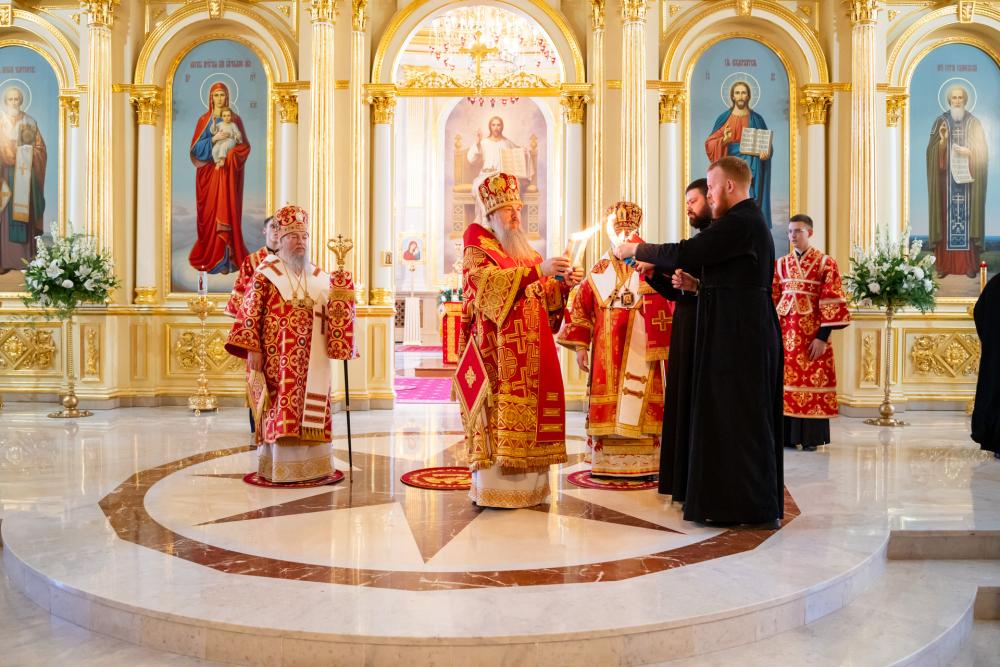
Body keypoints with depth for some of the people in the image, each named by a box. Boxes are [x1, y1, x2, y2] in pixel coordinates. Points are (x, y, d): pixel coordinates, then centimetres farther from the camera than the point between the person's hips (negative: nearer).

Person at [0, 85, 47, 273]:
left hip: (24, 174, 1)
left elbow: (40, 148, 8)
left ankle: (24, 258, 5)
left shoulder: (30, 122, 9)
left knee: (24, 214, 1)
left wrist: (26, 153, -9)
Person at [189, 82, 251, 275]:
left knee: (227, 212, -6)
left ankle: (225, 258, -4)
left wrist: (227, 157, -14)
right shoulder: (204, 120, 7)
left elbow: (244, 145, 1)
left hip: (228, 172, -1)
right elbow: (196, 147, 0)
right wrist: (214, 138, -15)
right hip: (208, 172, 1)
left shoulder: (235, 119, 6)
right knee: (210, 212, 0)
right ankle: (209, 255, 6)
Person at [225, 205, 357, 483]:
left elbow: (334, 313, 13)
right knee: (280, 409, -4)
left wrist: (339, 291, -6)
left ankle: (310, 464, 14)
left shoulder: (318, 277, 13)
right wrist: (252, 349, -13)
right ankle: (279, 467, 3)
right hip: (277, 357, -4)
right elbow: (250, 313, -5)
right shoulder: (266, 274, -1)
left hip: (312, 359, 5)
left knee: (311, 408, 6)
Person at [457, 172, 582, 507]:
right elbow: (490, 282, -17)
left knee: (529, 408, 2)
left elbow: (545, 297, 20)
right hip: (497, 348, -6)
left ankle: (526, 485, 6)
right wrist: (537, 270, -23)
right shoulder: (477, 249, 2)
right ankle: (493, 488, -7)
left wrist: (563, 283, 0)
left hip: (531, 349, 6)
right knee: (498, 412, -10)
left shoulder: (527, 252, 22)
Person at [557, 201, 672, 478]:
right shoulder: (600, 270, 11)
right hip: (606, 353, 3)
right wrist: (580, 346, 2)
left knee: (638, 406, -2)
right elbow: (582, 305, 8)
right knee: (605, 409, 4)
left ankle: (642, 464, 6)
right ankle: (606, 463, 12)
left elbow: (662, 306, -6)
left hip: (639, 350, -3)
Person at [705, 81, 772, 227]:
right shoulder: (724, 118, 5)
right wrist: (724, 140, -20)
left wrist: (766, 152, -12)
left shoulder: (757, 119, 7)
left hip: (751, 169, 1)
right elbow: (710, 143, 1)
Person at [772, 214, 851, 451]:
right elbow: (771, 300, 11)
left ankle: (810, 437, 7)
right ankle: (787, 435, 14)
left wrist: (823, 336, -13)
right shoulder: (781, 264, 11)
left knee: (811, 381, -1)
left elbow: (831, 302, -7)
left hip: (812, 332, -4)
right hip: (784, 331, 4)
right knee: (785, 380, 5)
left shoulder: (826, 263, -2)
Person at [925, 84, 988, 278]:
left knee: (967, 216, -3)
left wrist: (969, 152, -14)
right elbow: (933, 152, 0)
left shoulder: (974, 123, 7)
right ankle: (944, 264, 0)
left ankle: (970, 264, 1)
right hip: (946, 178, 0)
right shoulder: (940, 121, 6)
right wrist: (942, 140, -18)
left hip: (968, 178, 0)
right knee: (946, 216, -2)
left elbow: (982, 151, 5)